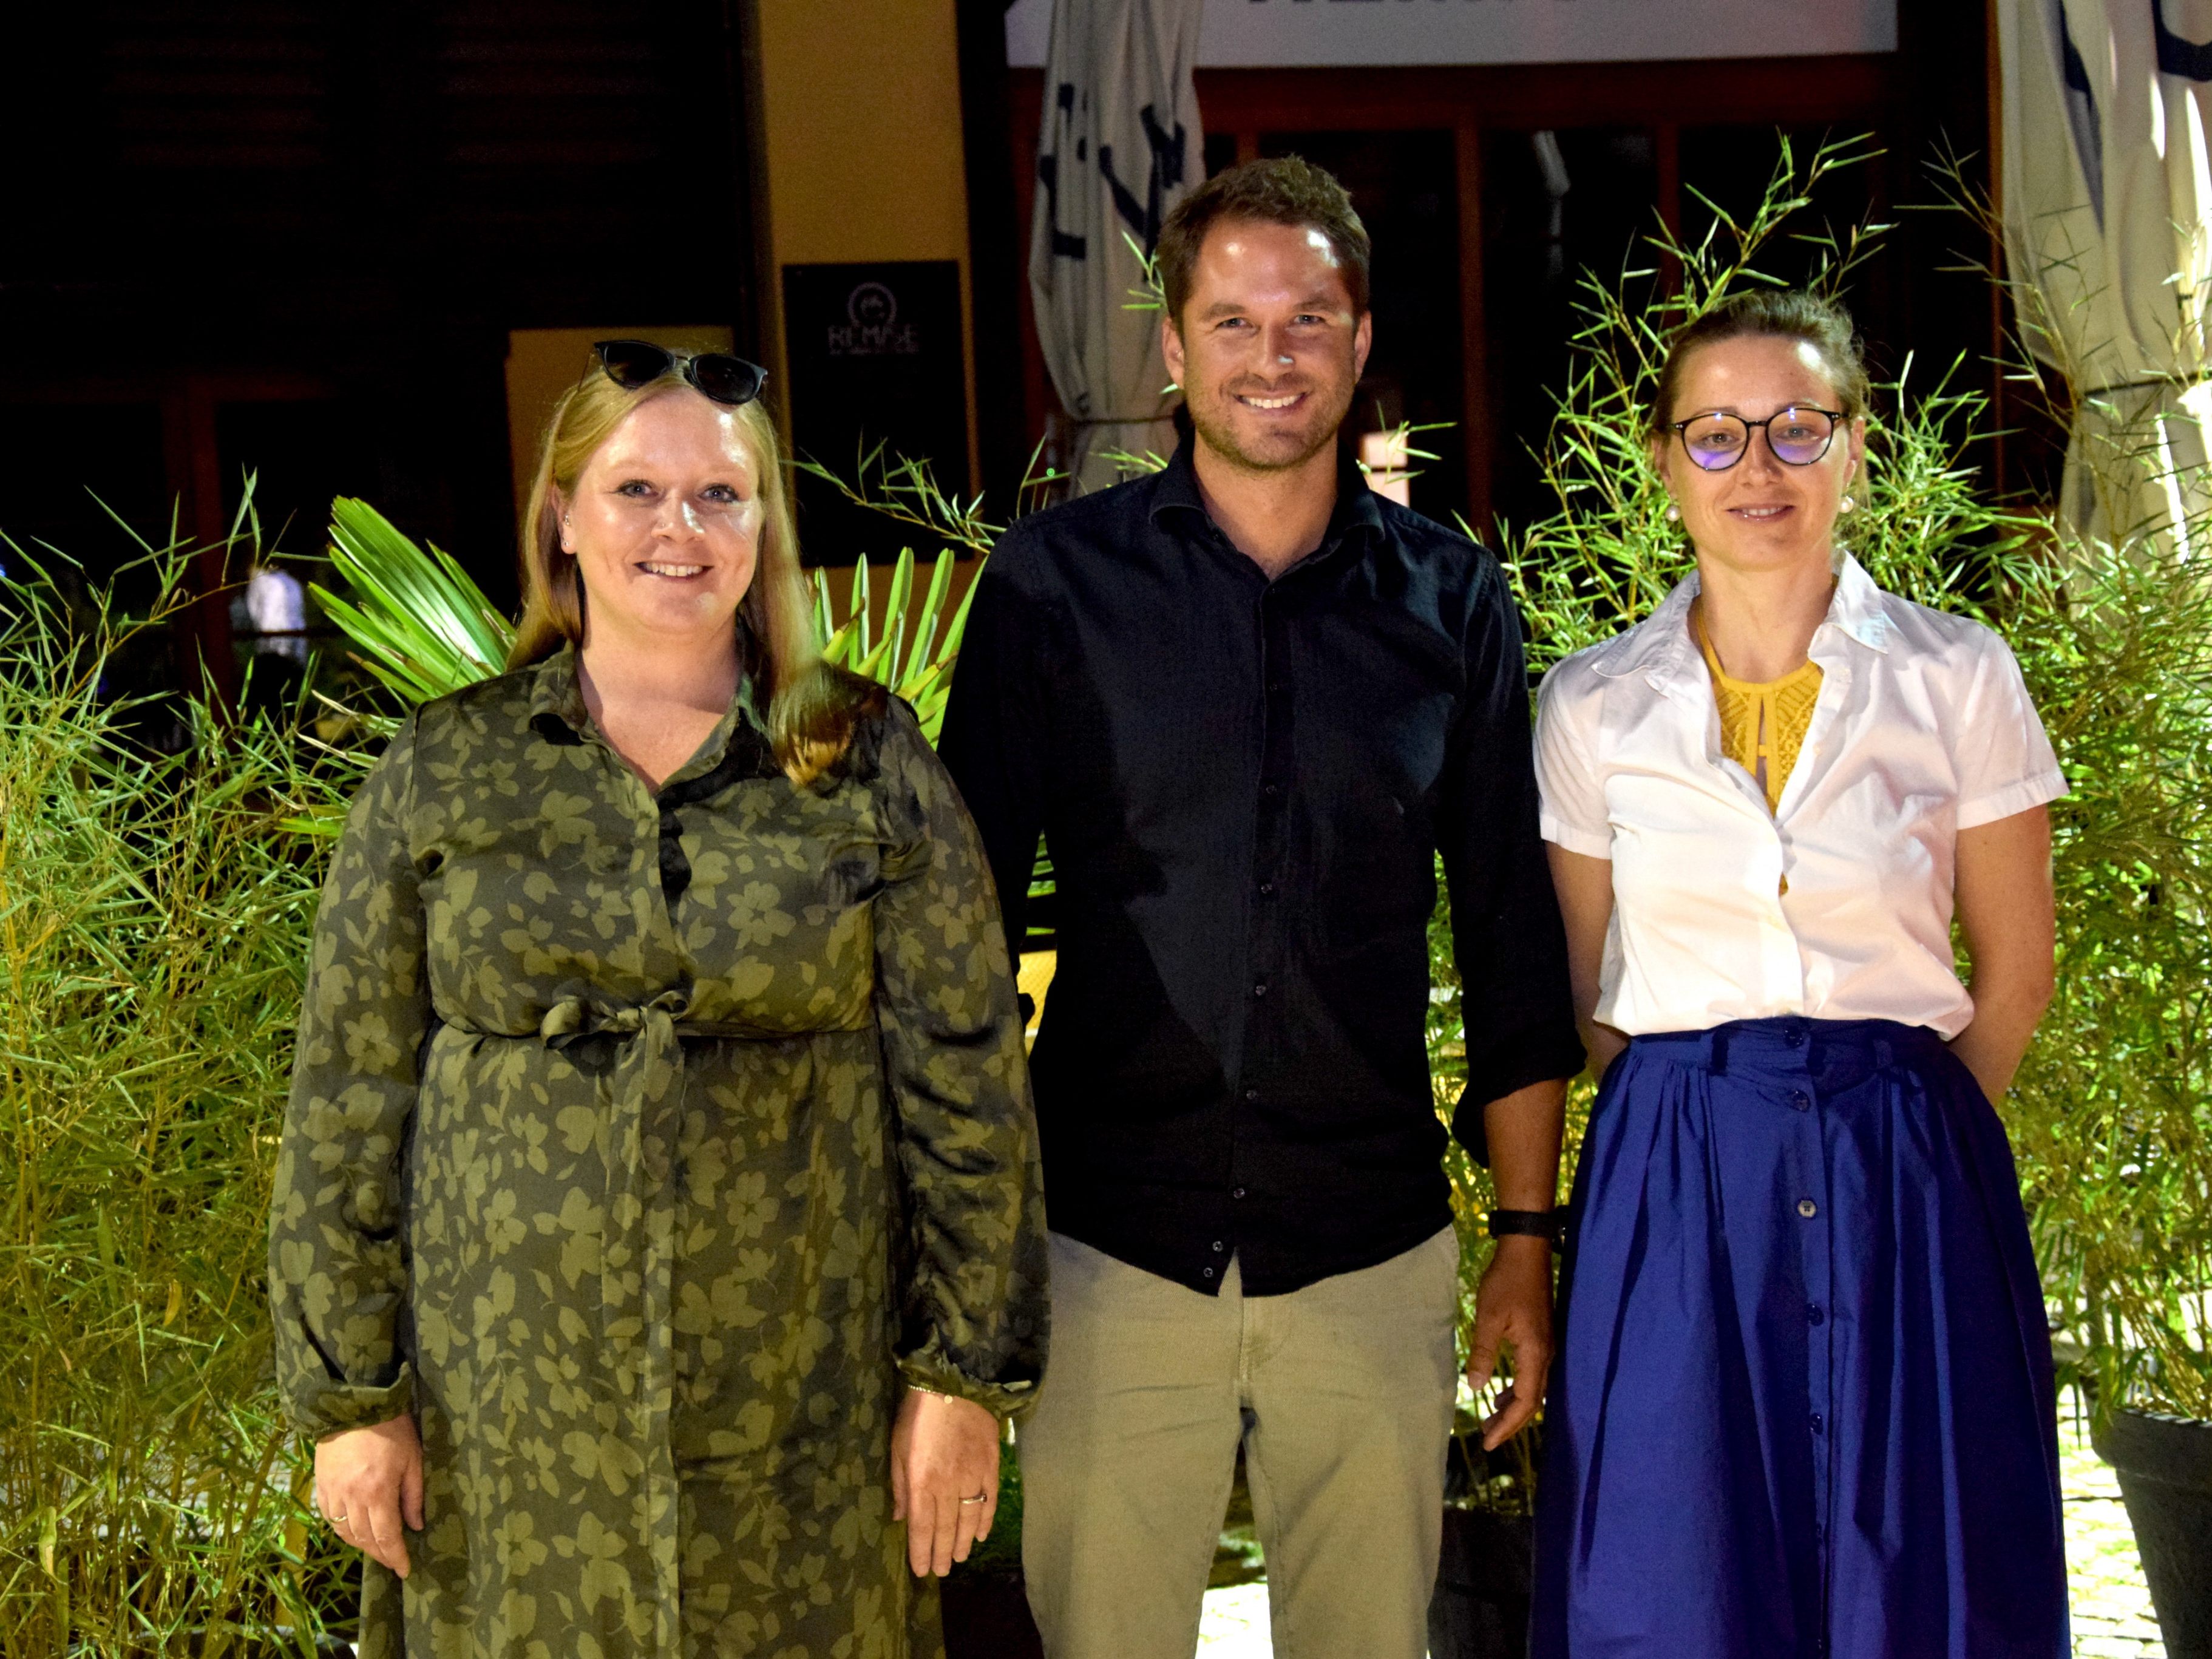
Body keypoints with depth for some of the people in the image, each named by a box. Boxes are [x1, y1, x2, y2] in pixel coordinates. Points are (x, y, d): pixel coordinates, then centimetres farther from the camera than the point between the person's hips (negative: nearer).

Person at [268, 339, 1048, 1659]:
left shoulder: (868, 764, 1)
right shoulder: (443, 774, 3)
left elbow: (965, 1085, 0)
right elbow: (351, 1100, 4)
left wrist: (965, 1374, -2)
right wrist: (350, 1393, 2)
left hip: (798, 1421, 0)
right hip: (513, 1418, 1)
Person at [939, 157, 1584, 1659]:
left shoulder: (1451, 602, 5)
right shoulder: (1058, 579, 0)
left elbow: (1513, 939, 9)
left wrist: (1529, 1238, 7)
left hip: (1373, 1255, 1)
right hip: (1115, 1251, -1)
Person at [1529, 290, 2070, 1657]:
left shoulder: (1960, 681, 0)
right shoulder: (1593, 707, 3)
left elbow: (2015, 975, 7)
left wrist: (1892, 1134, 7)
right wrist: (1703, 1124, 7)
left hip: (1906, 1197, 0)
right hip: (1674, 1191, 1)